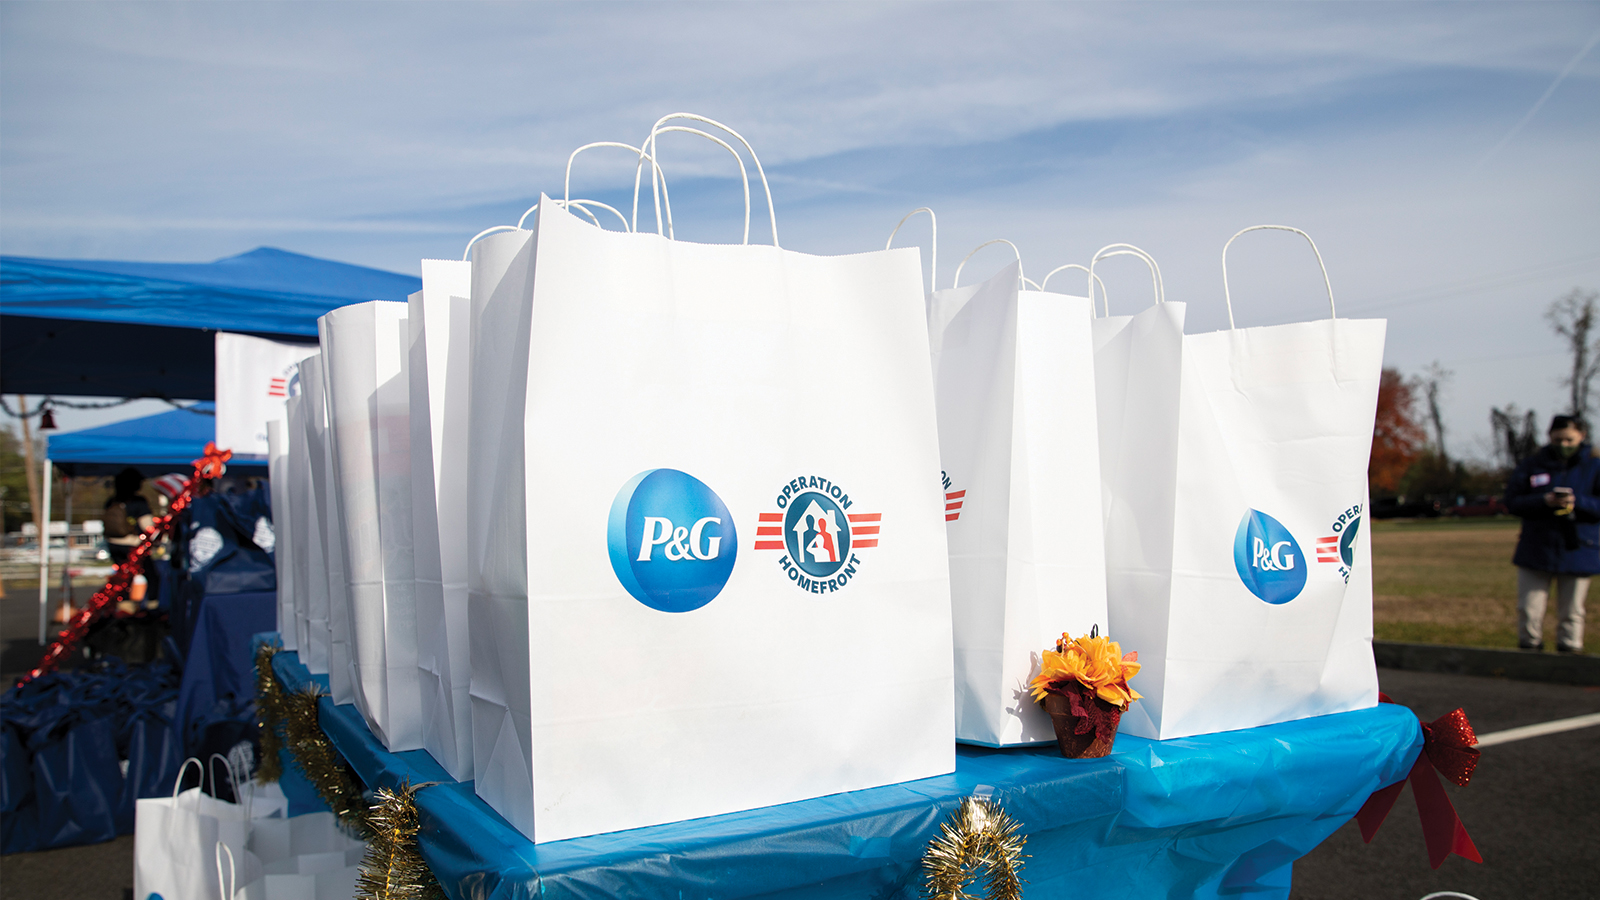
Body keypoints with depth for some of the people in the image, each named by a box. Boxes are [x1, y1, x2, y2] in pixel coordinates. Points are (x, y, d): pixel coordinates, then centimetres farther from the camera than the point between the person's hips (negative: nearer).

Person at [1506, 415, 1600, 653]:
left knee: (1571, 614, 7)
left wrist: (1577, 502, -23)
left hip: (1578, 552, -1)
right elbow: (1512, 502, -2)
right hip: (1535, 551, 1)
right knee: (1529, 612, 2)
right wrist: (1543, 501, -18)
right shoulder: (1530, 466, 5)